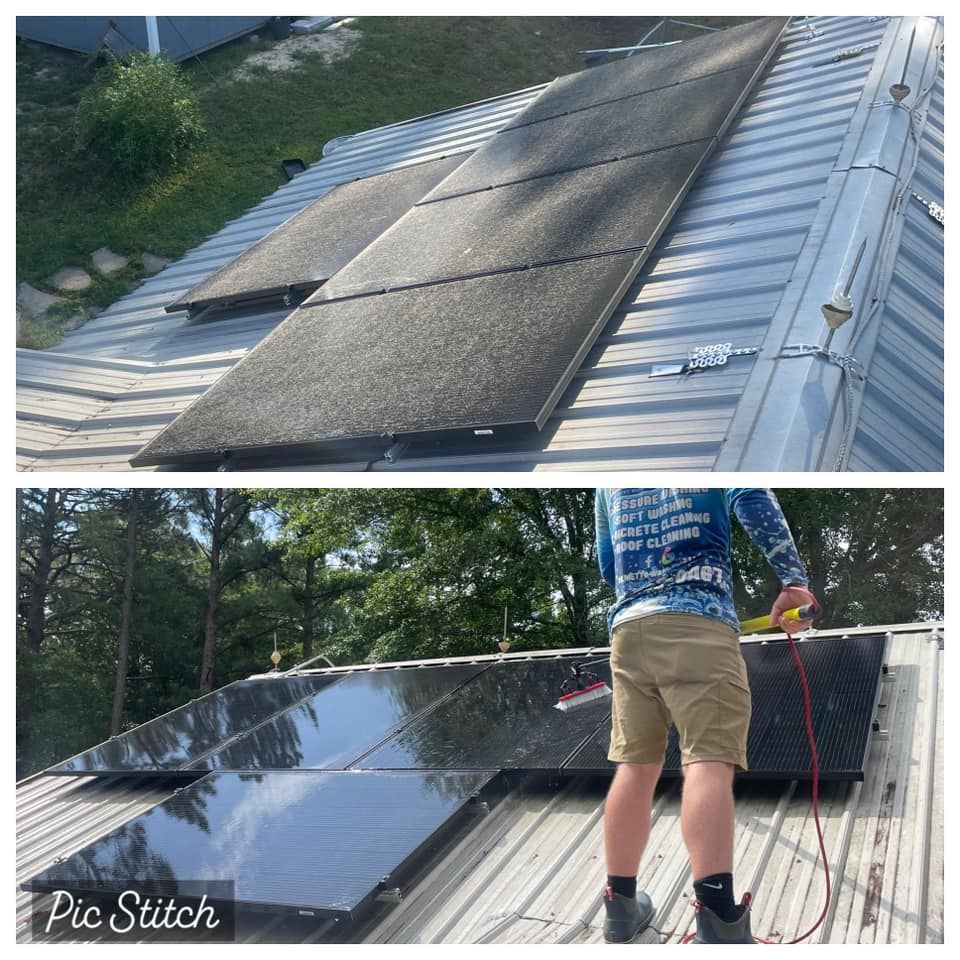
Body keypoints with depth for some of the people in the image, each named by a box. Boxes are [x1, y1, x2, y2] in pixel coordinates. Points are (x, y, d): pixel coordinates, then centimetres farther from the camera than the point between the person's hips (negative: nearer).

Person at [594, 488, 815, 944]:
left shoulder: (608, 484, 23)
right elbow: (752, 498, -11)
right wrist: (793, 581, -11)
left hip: (627, 627, 5)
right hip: (698, 621, -5)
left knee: (635, 763, 8)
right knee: (708, 759, -13)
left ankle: (620, 906, 12)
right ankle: (718, 921, -24)